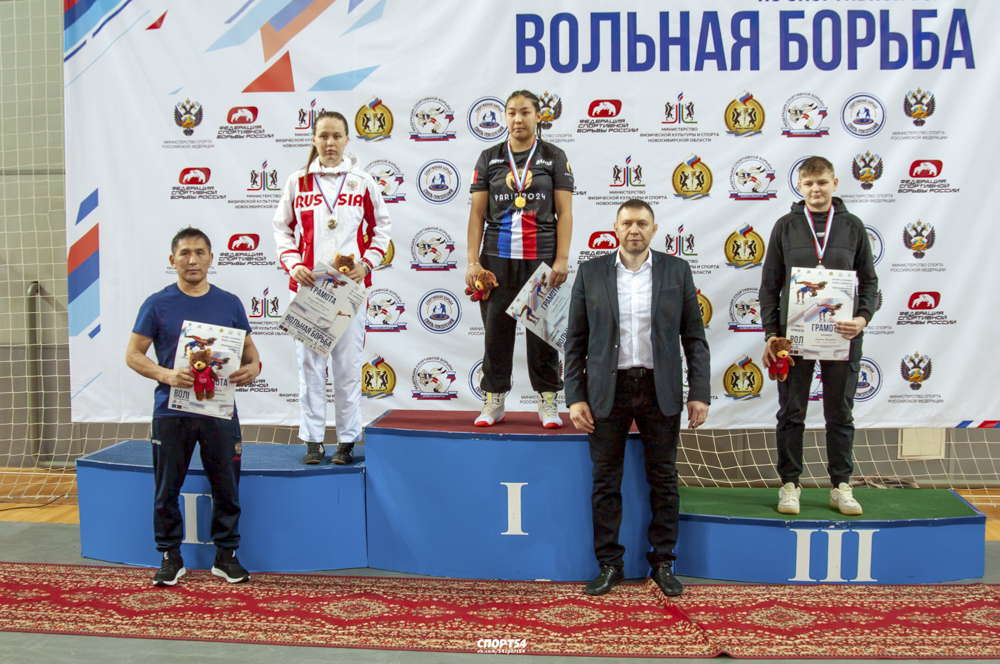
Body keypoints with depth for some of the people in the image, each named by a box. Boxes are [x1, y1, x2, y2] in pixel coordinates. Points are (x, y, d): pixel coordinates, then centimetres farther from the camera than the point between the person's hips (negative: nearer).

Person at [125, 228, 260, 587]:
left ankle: (226, 555, 20)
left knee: (227, 487, 5)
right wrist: (166, 374, -17)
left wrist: (252, 368, -10)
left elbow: (249, 349, 14)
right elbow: (133, 355, 1)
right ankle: (171, 556, 21)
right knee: (167, 488, 5)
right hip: (172, 410, -1)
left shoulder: (229, 303, 8)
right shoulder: (157, 304, 2)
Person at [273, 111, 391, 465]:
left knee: (348, 363, 2)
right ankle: (313, 440, 13)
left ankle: (347, 440, 13)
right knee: (309, 363, 3)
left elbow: (380, 227, 11)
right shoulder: (297, 182, 7)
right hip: (308, 284, 1)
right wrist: (293, 265, -3)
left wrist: (367, 263, -3)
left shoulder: (362, 182, 5)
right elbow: (282, 228, 12)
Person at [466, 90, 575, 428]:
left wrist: (562, 259, -7)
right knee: (496, 330, 3)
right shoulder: (489, 158, 10)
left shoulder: (554, 157, 7)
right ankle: (493, 401, 13)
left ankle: (548, 402, 12)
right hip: (497, 257, 1)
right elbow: (477, 213, 6)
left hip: (542, 257, -1)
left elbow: (564, 212, 2)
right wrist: (473, 262, -2)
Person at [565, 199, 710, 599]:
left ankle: (662, 562, 22)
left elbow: (694, 337, 4)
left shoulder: (676, 271, 3)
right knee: (605, 482, 6)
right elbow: (575, 340, 3)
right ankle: (609, 565, 19)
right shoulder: (591, 272, 3)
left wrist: (699, 393, -3)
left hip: (660, 390, 0)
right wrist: (575, 397, -4)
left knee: (663, 481, 8)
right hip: (607, 390, 0)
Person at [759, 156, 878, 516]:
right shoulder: (786, 226, 3)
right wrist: (771, 333, -3)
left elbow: (869, 280, 8)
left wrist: (862, 318, -9)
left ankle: (841, 486, 19)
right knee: (791, 413, 5)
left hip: (842, 336, 1)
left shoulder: (852, 226, 5)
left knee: (840, 414, 8)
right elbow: (770, 284, 4)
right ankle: (790, 484, 16)